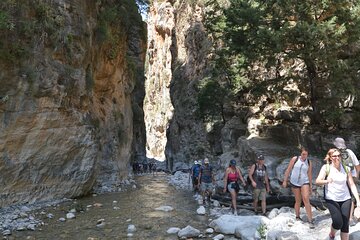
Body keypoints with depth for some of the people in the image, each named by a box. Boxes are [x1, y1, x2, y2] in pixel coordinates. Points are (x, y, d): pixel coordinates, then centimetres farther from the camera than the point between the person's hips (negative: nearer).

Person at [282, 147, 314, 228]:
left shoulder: (309, 162, 2)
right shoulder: (295, 159, -3)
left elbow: (309, 174, 9)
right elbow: (288, 170, 0)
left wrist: (310, 185, 11)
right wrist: (285, 181, -1)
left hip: (304, 182, 0)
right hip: (294, 182, 0)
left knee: (306, 199, -13)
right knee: (298, 201, 8)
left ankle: (310, 220, -11)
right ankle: (297, 217, 27)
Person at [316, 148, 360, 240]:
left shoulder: (346, 169, 3)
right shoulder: (326, 167, -7)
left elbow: (352, 185, 4)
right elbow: (317, 181, -17)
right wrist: (326, 181, -39)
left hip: (346, 199, 3)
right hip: (332, 199, -3)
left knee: (345, 225, 3)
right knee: (338, 222, -15)